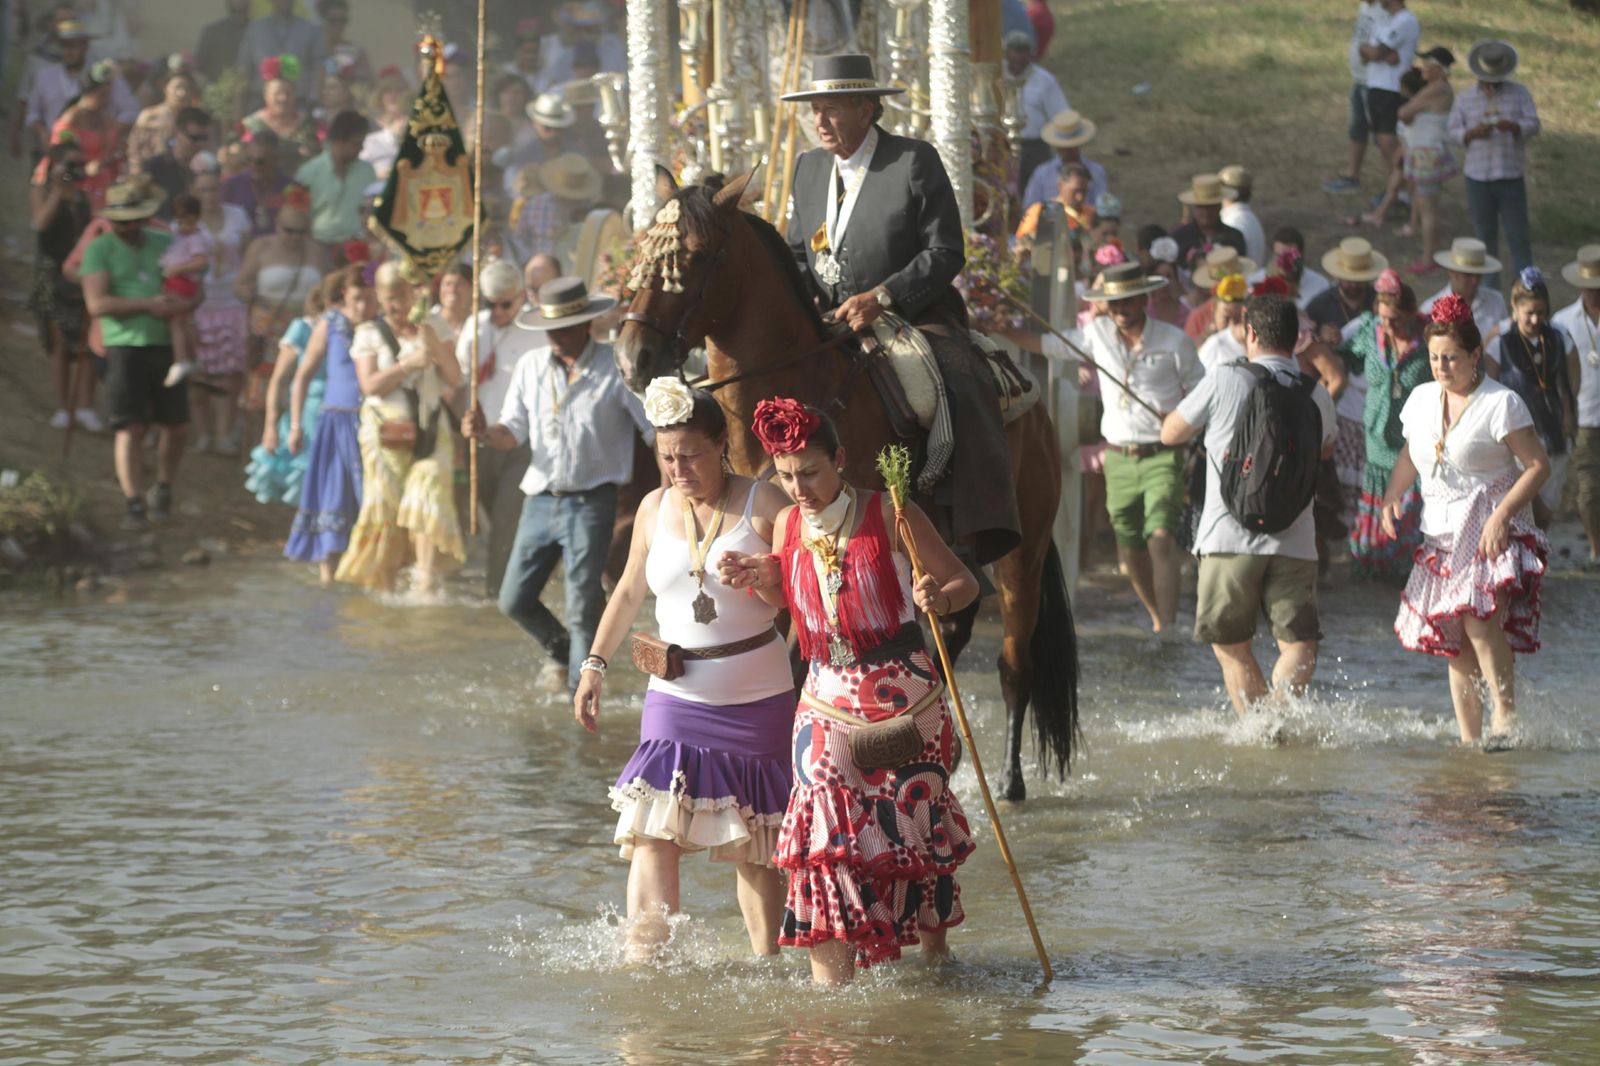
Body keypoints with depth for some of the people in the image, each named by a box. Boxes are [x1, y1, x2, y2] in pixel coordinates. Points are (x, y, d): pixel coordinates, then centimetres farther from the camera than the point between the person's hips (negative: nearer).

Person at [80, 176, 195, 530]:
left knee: (178, 426, 7)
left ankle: (164, 489, 29)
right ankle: (135, 505, -4)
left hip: (165, 345, 4)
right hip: (125, 346, -4)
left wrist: (182, 305, -10)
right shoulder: (100, 249, -1)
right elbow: (97, 303, -11)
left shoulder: (165, 244, 12)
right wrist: (148, 305, -15)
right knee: (131, 428, -7)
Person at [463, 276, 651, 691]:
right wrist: (484, 432, -16)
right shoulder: (531, 367, 6)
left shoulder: (616, 369, -9)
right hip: (541, 499, 5)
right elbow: (513, 433, 6)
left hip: (590, 503, -5)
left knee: (583, 608, -4)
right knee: (514, 600, 9)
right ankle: (561, 651, 36)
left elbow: (659, 430, -10)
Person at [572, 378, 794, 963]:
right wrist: (595, 663, 16)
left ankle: (765, 961, 12)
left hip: (756, 697, -3)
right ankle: (644, 957, -13)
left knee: (751, 843, 3)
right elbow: (628, 592, 20)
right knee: (652, 831, -10)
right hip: (676, 694, 3)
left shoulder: (763, 503, -5)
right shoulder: (655, 508, 8)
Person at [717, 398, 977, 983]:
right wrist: (757, 580, 1)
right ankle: (829, 977, -11)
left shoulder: (892, 518, -10)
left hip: (904, 695, -3)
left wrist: (940, 598, -27)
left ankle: (934, 948, 29)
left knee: (914, 825, 5)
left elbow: (965, 582, -5)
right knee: (826, 831, -10)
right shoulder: (787, 527, 3)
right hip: (827, 700, 3)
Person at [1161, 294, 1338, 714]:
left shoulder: (1224, 381, -5)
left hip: (1229, 538, -2)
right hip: (1295, 541, 2)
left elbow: (1170, 434, 8)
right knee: (1299, 645, -3)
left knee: (1231, 646, 13)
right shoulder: (1316, 395, 7)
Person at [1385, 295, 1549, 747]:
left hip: (1494, 535, -6)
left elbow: (1538, 465, -10)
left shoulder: (1501, 404, -10)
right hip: (1442, 536, 6)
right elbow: (1410, 456, 25)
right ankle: (1469, 739, 9)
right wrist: (1392, 498, 7)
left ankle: (1506, 715, -19)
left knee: (1478, 617, -28)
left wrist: (1502, 514, -20)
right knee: (1452, 641, 3)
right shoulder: (1422, 399, 9)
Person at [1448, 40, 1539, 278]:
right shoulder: (1465, 97, 7)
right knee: (1485, 236, 9)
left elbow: (1533, 125, -4)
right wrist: (1472, 133, -19)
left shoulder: (1520, 93, 3)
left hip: (1511, 177, -1)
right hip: (1478, 178, 1)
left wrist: (1513, 126, -25)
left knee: (1518, 236, -4)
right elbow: (1453, 131, 3)